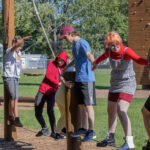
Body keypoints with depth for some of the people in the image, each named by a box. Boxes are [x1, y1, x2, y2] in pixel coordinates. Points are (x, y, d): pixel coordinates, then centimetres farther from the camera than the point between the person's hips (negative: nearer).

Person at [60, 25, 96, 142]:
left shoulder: (83, 43, -14)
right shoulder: (74, 44, 16)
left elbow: (89, 55, -35)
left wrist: (93, 63, -55)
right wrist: (67, 67, 48)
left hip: (87, 79, -9)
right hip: (78, 78, 9)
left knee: (88, 105, -7)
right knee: (81, 105, 12)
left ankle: (91, 131, -4)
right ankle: (83, 129, 20)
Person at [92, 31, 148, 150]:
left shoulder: (126, 51, -22)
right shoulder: (109, 50, -3)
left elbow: (138, 59, -41)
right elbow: (104, 56, 22)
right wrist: (95, 63, 41)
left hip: (127, 85, -8)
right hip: (115, 85, 8)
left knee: (121, 111, -24)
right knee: (111, 112, 19)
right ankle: (110, 139, 38)